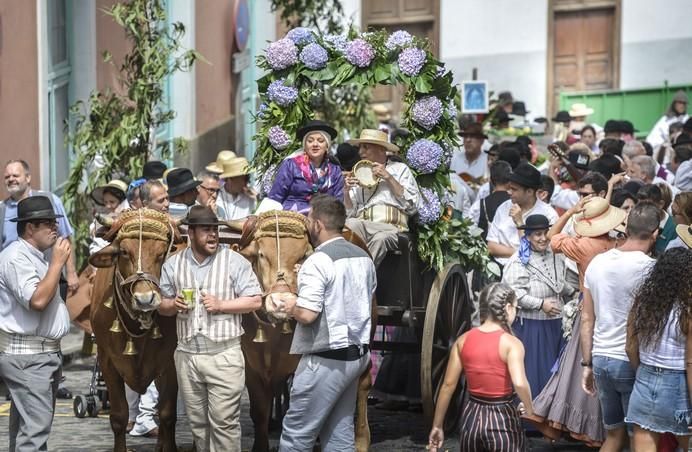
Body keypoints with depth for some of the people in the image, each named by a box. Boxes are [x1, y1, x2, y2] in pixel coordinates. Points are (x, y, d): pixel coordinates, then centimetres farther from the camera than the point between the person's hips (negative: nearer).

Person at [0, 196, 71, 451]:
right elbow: (37, 300, -26)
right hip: (26, 355, -10)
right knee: (35, 427, -15)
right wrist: (57, 263, -18)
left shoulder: (39, 256, 17)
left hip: (48, 351, 10)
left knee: (26, 425, 13)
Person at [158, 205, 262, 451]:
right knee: (197, 421, 14)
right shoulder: (173, 264, 5)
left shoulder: (235, 261, -5)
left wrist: (221, 304, -16)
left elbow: (255, 301, -5)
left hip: (224, 354, -4)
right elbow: (163, 306, 13)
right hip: (187, 355, 4)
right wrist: (173, 305, -10)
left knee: (224, 421, -4)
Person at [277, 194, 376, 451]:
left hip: (326, 359, -8)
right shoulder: (363, 258, 10)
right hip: (358, 353, 9)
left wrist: (292, 306, -2)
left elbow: (307, 314, -22)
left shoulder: (318, 261, -16)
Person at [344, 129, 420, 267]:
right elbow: (349, 213, 21)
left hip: (390, 228, -3)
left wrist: (389, 177, -1)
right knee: (350, 224, -32)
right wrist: (347, 191, 3)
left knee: (380, 239, -37)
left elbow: (412, 207, 1)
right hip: (361, 226, 3)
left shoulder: (400, 169, 15)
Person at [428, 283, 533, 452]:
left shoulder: (463, 340, 0)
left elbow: (448, 385, 1)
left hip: (472, 417, 4)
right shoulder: (511, 343, -13)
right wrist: (529, 408, -8)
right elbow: (519, 383, -28)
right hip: (503, 420, -4)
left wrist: (437, 426, 7)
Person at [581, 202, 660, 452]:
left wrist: (587, 364, 14)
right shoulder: (648, 267, -13)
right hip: (632, 362, -6)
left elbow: (587, 320, 9)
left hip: (601, 359, 6)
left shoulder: (597, 262, 5)